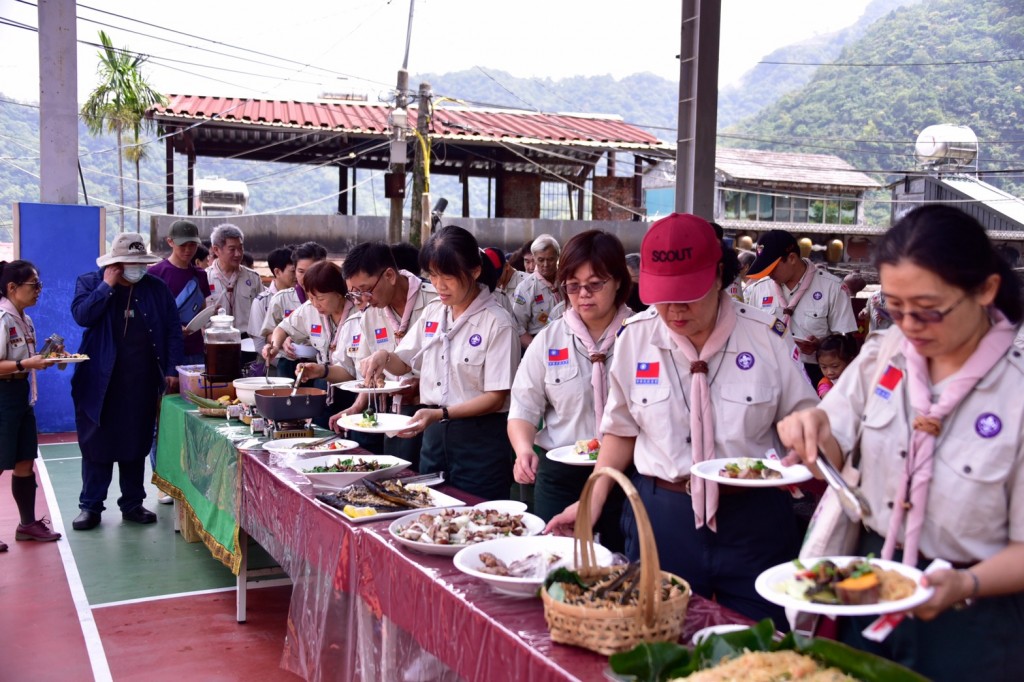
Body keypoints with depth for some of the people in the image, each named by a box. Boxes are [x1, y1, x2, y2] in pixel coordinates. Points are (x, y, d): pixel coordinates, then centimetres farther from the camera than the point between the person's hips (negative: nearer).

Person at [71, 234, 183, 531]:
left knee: (136, 444, 9)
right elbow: (82, 316, -15)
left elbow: (173, 330, 6)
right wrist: (108, 285, -14)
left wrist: (172, 370, -1)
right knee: (97, 443, 4)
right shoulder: (89, 282, 3)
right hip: (101, 381, -1)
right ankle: (90, 506, 14)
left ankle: (132, 504, 19)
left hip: (143, 382, 2)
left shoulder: (157, 288, 7)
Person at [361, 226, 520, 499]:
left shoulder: (497, 323, -13)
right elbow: (404, 363, 17)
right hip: (434, 435, 6)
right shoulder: (432, 313, 6)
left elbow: (496, 398, -14)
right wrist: (384, 357, -5)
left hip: (480, 438, -6)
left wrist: (441, 413, -25)